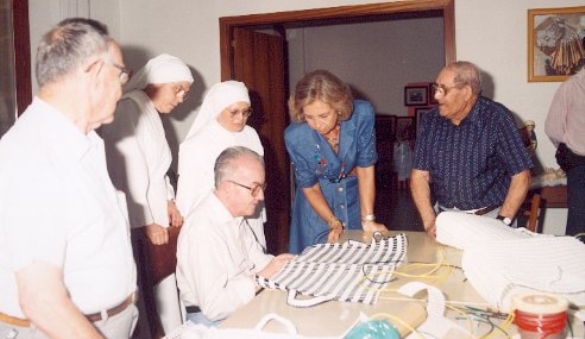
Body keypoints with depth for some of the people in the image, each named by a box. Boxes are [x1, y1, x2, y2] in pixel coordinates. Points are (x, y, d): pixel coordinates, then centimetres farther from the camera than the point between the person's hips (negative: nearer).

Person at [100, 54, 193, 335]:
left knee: (163, 283, 12)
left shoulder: (151, 113, 17)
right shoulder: (129, 108, -13)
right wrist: (147, 221, -16)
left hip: (153, 215, 9)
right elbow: (129, 169, -18)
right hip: (136, 222, -9)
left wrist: (168, 201, 8)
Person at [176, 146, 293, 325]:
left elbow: (255, 258, 13)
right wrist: (262, 277, -21)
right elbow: (214, 306, -28)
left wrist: (278, 264, -6)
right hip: (215, 320, -8)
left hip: (246, 301, 8)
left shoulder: (235, 214, 3)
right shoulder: (203, 228, -26)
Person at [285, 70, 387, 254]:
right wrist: (333, 223, -17)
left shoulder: (362, 115, -25)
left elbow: (365, 169, -18)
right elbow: (309, 187, -11)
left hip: (355, 197, 1)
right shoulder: (294, 136, -25)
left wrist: (368, 220, -19)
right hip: (318, 204, -1)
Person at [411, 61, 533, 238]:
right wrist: (429, 222, -12)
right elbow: (419, 175, 0)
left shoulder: (496, 118, -10)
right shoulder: (431, 120, 2)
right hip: (445, 217, 3)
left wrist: (501, 223, -16)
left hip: (490, 217, -3)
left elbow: (521, 176, -8)